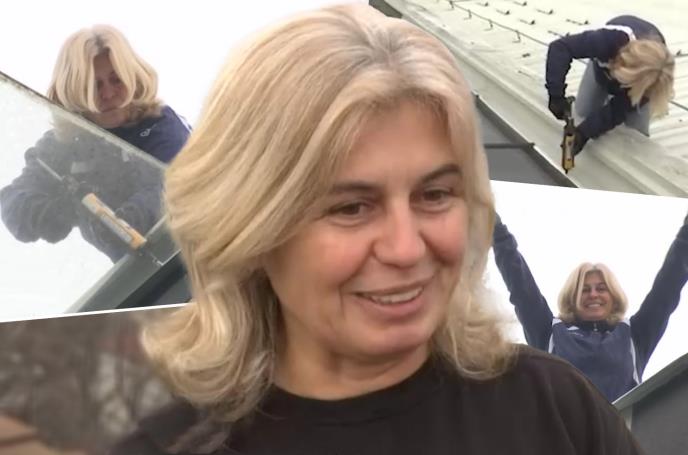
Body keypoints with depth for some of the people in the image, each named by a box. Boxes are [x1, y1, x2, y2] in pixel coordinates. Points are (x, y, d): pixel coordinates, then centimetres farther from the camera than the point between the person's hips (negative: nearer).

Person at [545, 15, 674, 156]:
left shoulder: (651, 76, -43)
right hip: (604, 61, 1)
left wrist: (584, 132, -44)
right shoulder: (610, 39, -48)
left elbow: (620, 108, -34)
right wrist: (557, 95, -52)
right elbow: (560, 47, -44)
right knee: (582, 113, 0)